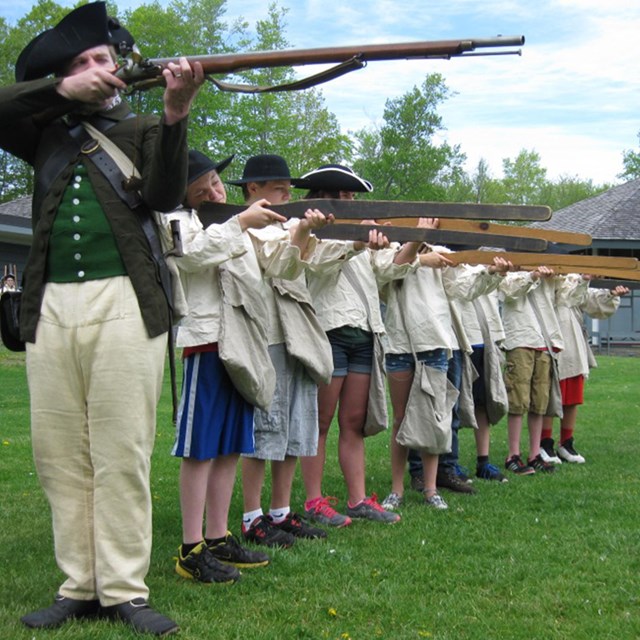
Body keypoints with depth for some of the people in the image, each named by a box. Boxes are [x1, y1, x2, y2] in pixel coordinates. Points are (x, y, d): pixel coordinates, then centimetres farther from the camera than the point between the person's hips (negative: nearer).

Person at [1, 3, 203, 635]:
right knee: (59, 455, 5)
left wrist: (174, 113, -21)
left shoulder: (140, 130, 11)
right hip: (51, 306, 3)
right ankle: (79, 586, 14)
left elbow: (165, 194, -7)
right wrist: (63, 91, -8)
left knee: (121, 455, -3)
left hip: (123, 304, -3)